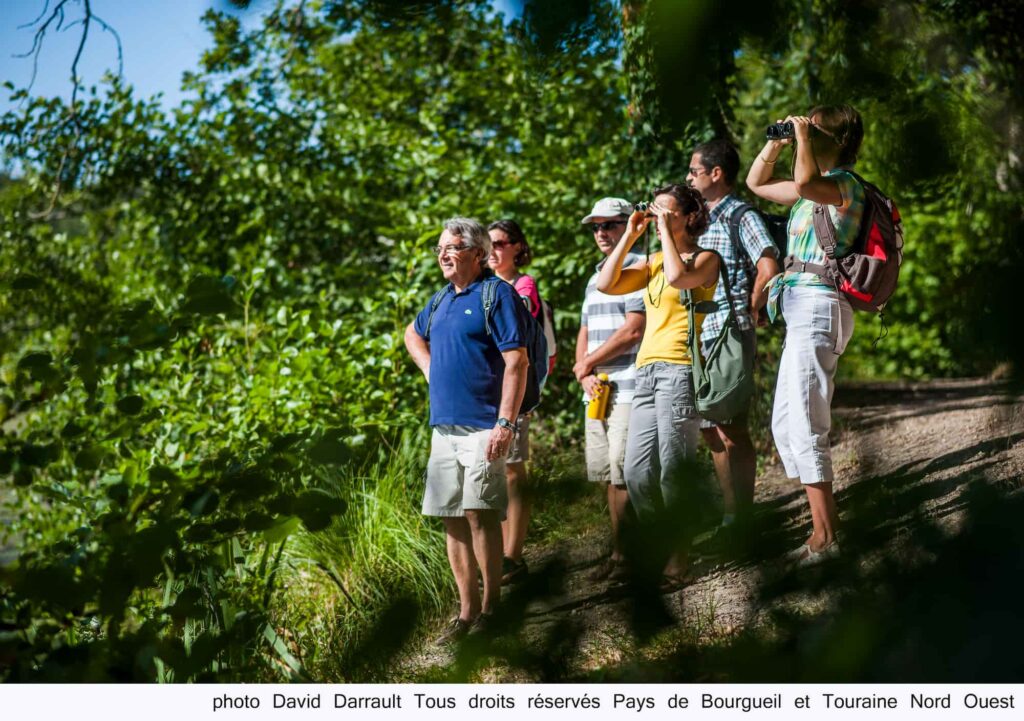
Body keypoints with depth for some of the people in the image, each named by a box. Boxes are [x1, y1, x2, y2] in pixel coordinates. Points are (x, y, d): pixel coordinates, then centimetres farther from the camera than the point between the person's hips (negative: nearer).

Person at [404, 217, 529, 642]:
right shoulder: (442, 299, 16)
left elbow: (517, 362, -14)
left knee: (480, 514, -9)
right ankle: (467, 610, 13)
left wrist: (505, 424, -20)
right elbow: (413, 335, 38)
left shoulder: (496, 294, -7)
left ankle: (490, 608, -1)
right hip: (444, 426, 8)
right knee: (452, 518, 7)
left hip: (481, 427, -8)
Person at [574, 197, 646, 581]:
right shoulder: (595, 278, 21)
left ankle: (630, 554, -3)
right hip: (597, 391, 8)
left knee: (625, 474, -9)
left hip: (630, 389, -8)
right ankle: (618, 553, 15)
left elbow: (633, 330, -15)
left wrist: (587, 363, -6)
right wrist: (585, 373, 1)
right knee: (608, 476, 9)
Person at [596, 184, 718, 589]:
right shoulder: (655, 262, 22)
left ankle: (677, 560, -5)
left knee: (673, 468, -10)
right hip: (647, 371, 7)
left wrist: (667, 231, -9)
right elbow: (607, 284, 12)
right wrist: (630, 236, 10)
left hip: (680, 369, -7)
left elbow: (678, 277, -21)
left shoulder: (705, 258, 1)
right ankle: (654, 552, 11)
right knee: (636, 470, 2)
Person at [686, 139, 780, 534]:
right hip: (701, 335, 9)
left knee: (732, 428, -5)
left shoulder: (742, 216, -8)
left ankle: (743, 516, 1)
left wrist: (749, 312, -10)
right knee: (711, 429, 12)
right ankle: (729, 511, 20)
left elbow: (768, 268, -20)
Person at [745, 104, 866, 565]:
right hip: (801, 309, 10)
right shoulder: (819, 186, 18)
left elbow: (802, 185, -34)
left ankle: (825, 537, -6)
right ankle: (824, 529, 14)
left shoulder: (845, 185, -10)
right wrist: (777, 142, 17)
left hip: (818, 308, -10)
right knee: (786, 424, 11)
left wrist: (802, 137, -19)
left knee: (804, 426, -10)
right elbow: (757, 184, 31)